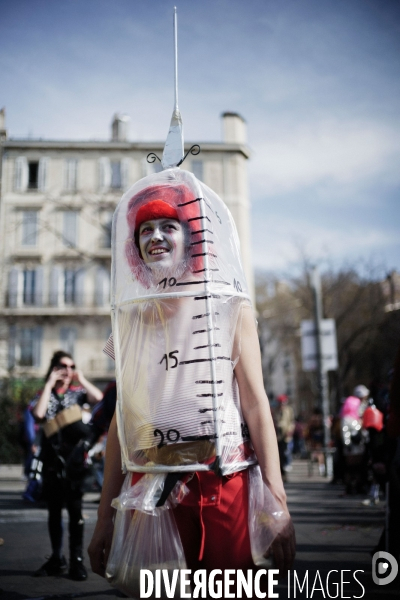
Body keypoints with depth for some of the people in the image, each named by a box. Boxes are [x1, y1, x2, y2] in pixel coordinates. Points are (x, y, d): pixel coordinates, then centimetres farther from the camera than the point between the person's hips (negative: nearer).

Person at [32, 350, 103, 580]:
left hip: (74, 458, -2)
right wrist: (49, 383, -10)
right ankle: (57, 558, 21)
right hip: (52, 459, 2)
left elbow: (98, 397, -13)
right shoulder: (44, 394, 9)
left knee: (75, 509, -2)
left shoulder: (77, 391, 7)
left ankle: (77, 560, 4)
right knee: (54, 510, 10)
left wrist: (81, 378, -7)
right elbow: (38, 413, -15)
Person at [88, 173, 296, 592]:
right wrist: (105, 516, 8)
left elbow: (256, 404, -2)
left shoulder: (230, 309, 3)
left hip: (226, 482, -2)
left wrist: (277, 505, -10)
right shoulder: (131, 322, 10)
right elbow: (122, 418, 10)